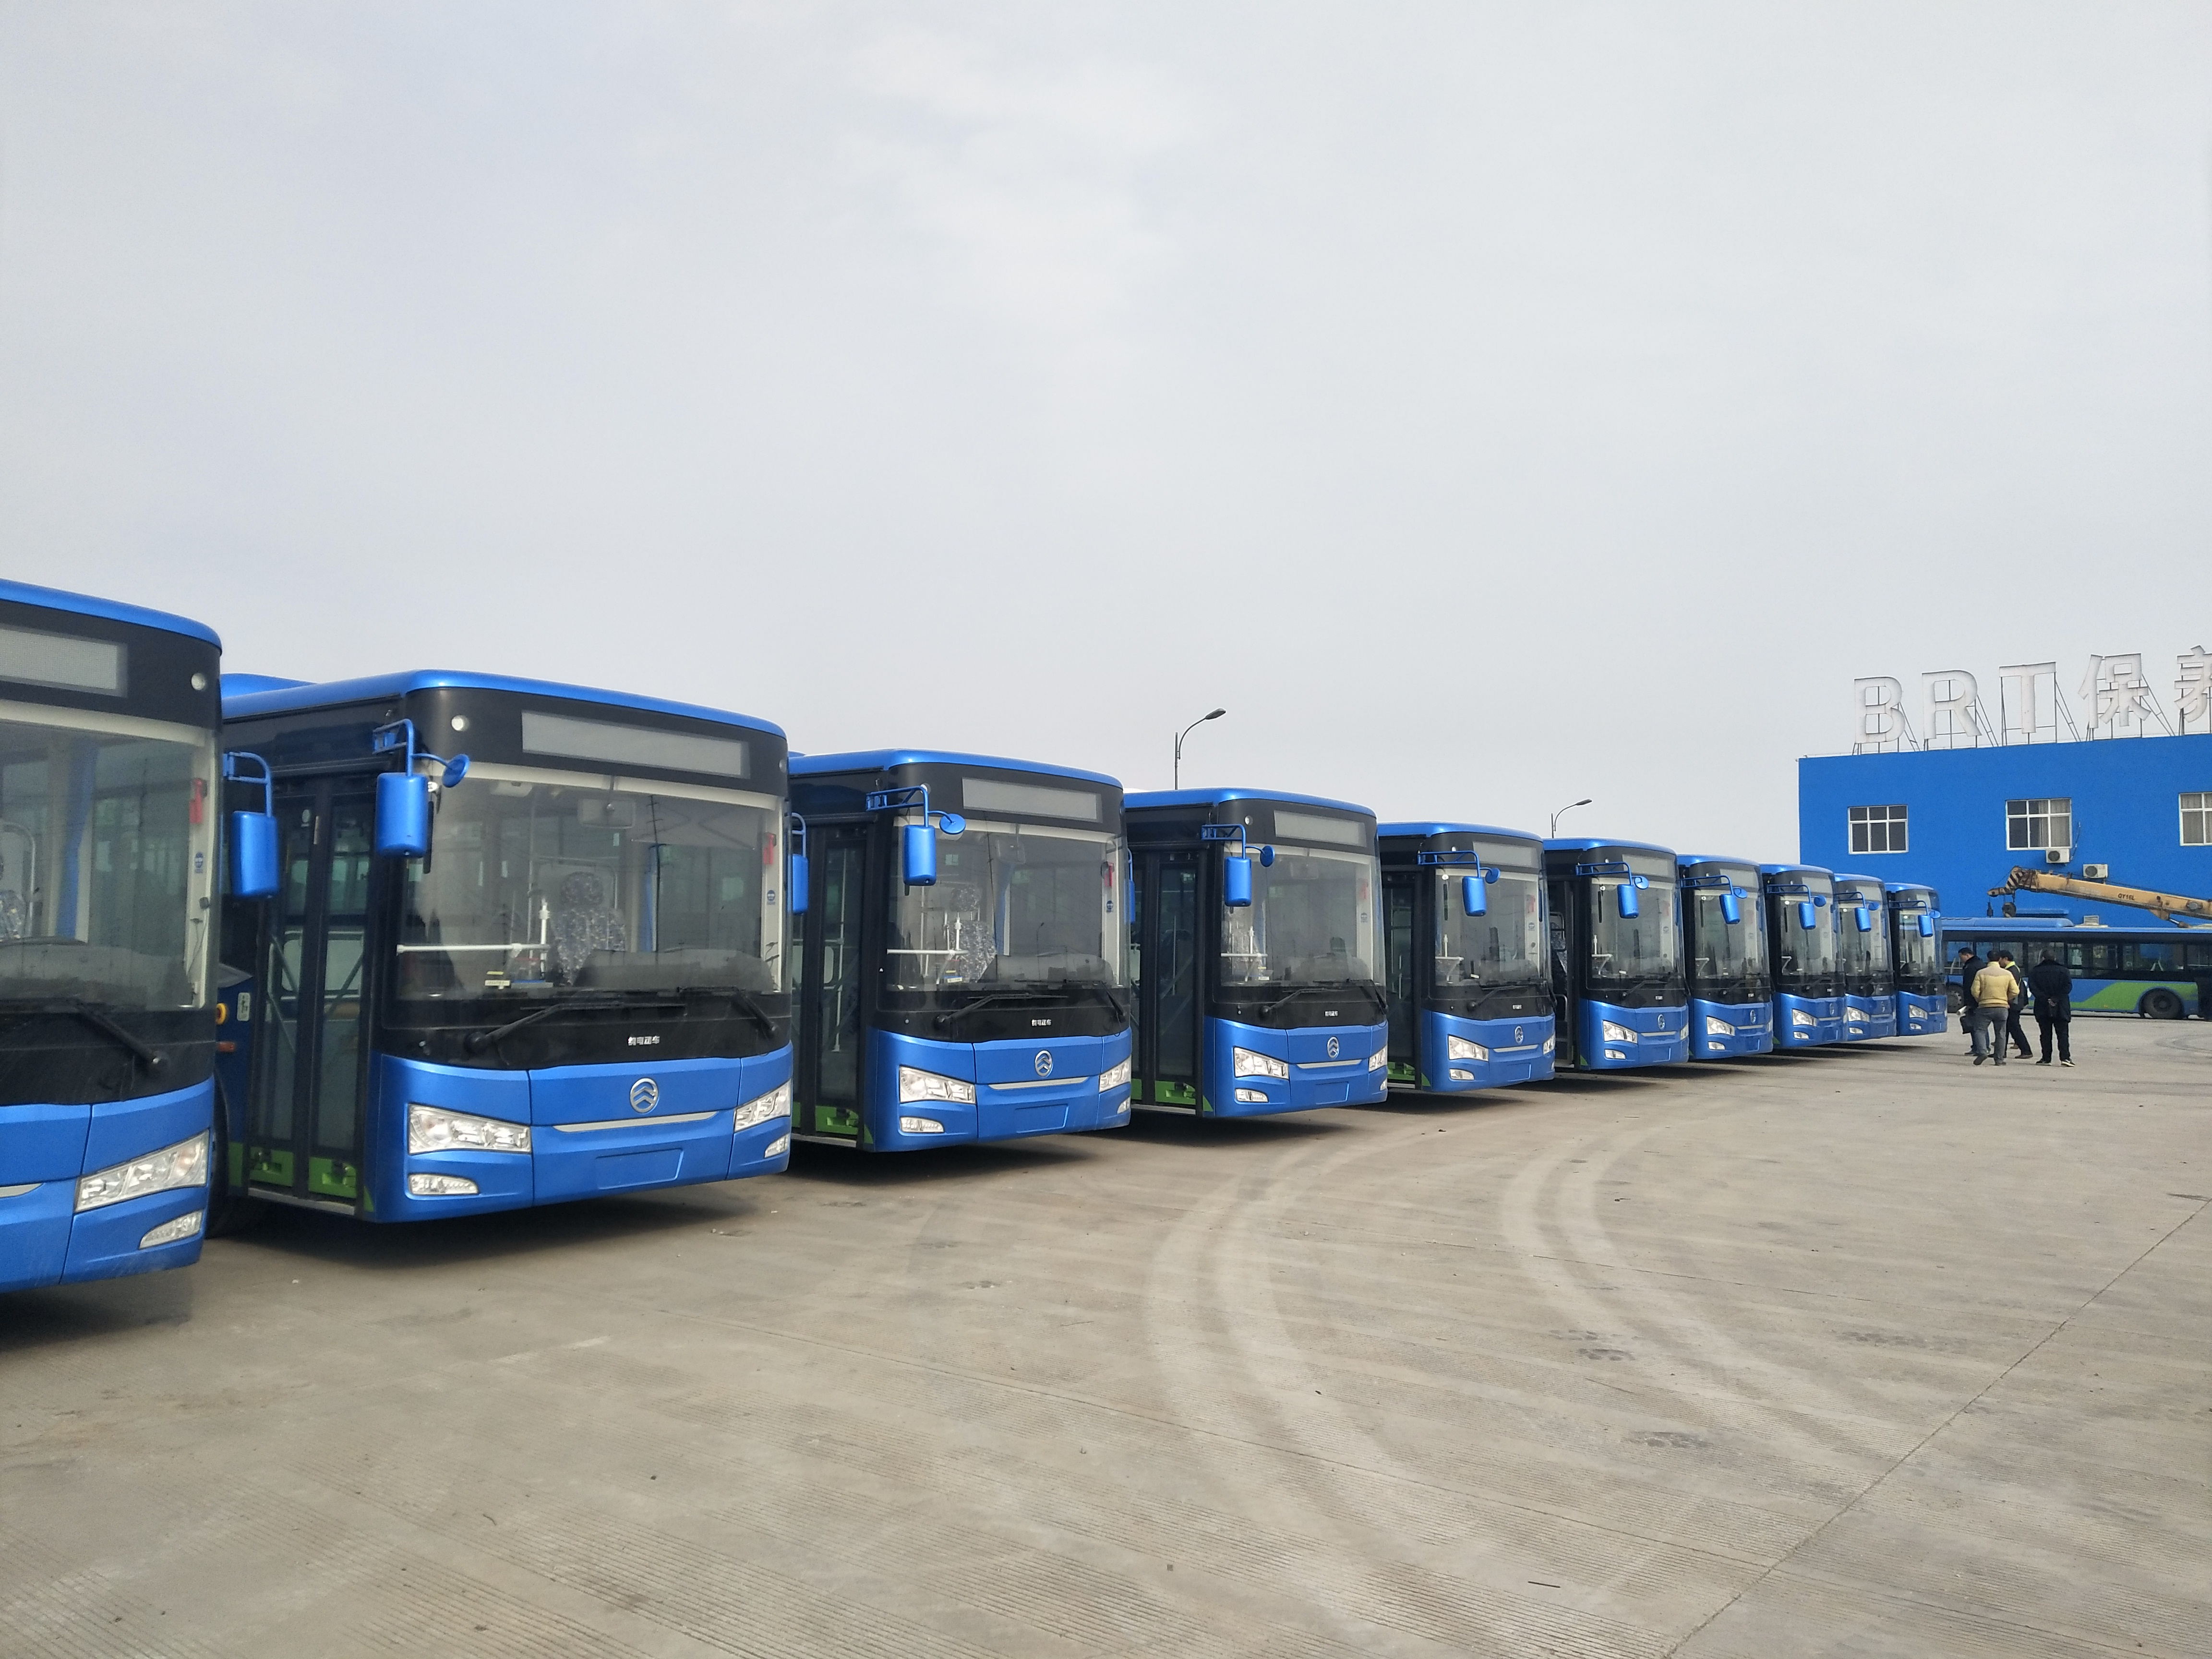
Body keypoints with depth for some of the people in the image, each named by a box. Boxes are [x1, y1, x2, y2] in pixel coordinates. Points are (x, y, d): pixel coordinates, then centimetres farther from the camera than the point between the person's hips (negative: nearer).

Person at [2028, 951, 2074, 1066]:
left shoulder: (2035, 971, 3)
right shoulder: (2063, 970, 1)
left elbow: (2033, 988, -7)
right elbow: (2068, 987, -8)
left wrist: (2045, 999, -10)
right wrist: (2056, 999, -11)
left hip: (2042, 1008, 1)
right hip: (2061, 1008, -1)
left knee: (2045, 1035, 6)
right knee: (2063, 1034, 2)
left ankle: (2046, 1059, 5)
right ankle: (2065, 1057, -10)